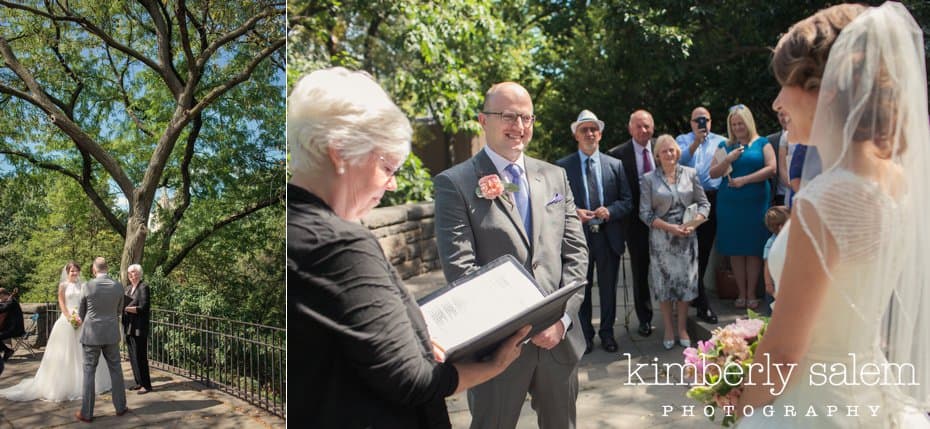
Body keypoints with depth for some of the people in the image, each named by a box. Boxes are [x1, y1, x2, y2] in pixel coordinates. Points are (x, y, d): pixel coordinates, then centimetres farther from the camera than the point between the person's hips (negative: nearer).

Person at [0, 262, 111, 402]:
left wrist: (81, 318, -8)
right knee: (65, 353, 0)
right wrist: (71, 318, -14)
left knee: (81, 353, 7)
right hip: (67, 321, -3)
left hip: (82, 321, 3)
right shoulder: (63, 285, 3)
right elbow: (61, 304, -3)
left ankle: (81, 383, 17)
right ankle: (64, 384, 6)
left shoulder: (82, 286, 10)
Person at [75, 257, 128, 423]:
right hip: (111, 334, 2)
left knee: (89, 371, 4)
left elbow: (81, 312, 5)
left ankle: (86, 412, 8)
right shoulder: (118, 286, -3)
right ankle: (120, 406, 19)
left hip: (92, 334, -2)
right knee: (115, 369, 11)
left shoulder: (88, 286, -10)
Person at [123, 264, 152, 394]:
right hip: (129, 328, 8)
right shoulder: (130, 288, 15)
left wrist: (125, 308, -21)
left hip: (139, 328, -8)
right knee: (132, 357, 11)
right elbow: (127, 305, 16)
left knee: (140, 356, -4)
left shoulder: (143, 287, -9)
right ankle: (139, 382, 22)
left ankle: (146, 385, 4)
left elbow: (142, 308, -17)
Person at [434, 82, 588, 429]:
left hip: (560, 335, 5)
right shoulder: (454, 183, -8)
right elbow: (460, 268, -15)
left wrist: (562, 316, -9)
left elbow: (575, 252, 5)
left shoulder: (555, 177, 8)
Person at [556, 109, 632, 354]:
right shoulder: (562, 166, -2)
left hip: (608, 236, 2)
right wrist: (574, 213, -20)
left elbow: (627, 201, 4)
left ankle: (607, 333, 30)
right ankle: (585, 334, 26)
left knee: (608, 289, 14)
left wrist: (610, 211, -15)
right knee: (581, 289, 10)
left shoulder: (614, 165, 5)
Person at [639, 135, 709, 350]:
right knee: (663, 284, 5)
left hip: (687, 237, 2)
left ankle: (682, 329, 21)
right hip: (661, 238, -1)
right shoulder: (649, 179, -3)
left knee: (685, 282, 6)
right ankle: (669, 330, 19)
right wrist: (669, 227, -15)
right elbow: (645, 213, -5)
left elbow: (704, 203, 7)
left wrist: (693, 223, -10)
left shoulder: (690, 174, 4)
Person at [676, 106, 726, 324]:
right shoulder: (683, 140, 12)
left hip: (712, 198, 3)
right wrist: (695, 143, -14)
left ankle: (694, 293, 24)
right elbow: (679, 161, -7)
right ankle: (702, 302, -5)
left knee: (705, 249, 9)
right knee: (692, 249, -7)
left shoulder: (720, 141, 16)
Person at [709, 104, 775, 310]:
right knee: (735, 250, 3)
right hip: (729, 204, 2)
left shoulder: (762, 143, 6)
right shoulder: (725, 146, 12)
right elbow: (713, 173, 6)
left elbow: (771, 169, -6)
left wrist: (744, 180, -11)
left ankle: (751, 294, 8)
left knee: (754, 249, 1)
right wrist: (729, 160, -10)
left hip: (755, 202, -2)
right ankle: (742, 294, 11)